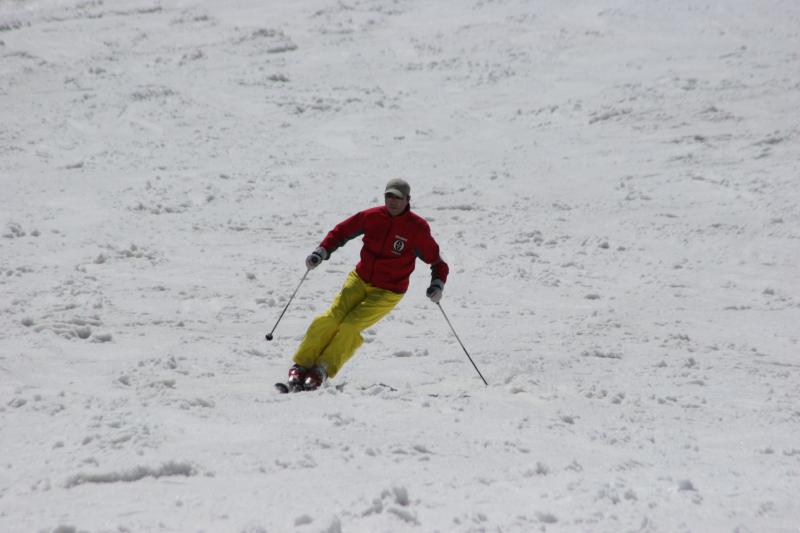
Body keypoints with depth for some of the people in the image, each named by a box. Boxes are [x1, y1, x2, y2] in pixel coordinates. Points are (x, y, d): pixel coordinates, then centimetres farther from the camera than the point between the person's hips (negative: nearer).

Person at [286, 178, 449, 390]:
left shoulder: (417, 228, -11)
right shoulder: (372, 216, -4)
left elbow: (436, 261, -5)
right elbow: (342, 231, 8)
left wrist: (437, 285, -22)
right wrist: (321, 252, -6)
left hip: (388, 292, -3)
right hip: (359, 279, 3)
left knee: (350, 326, -19)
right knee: (331, 319, -13)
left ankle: (323, 369, -3)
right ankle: (301, 365, -1)